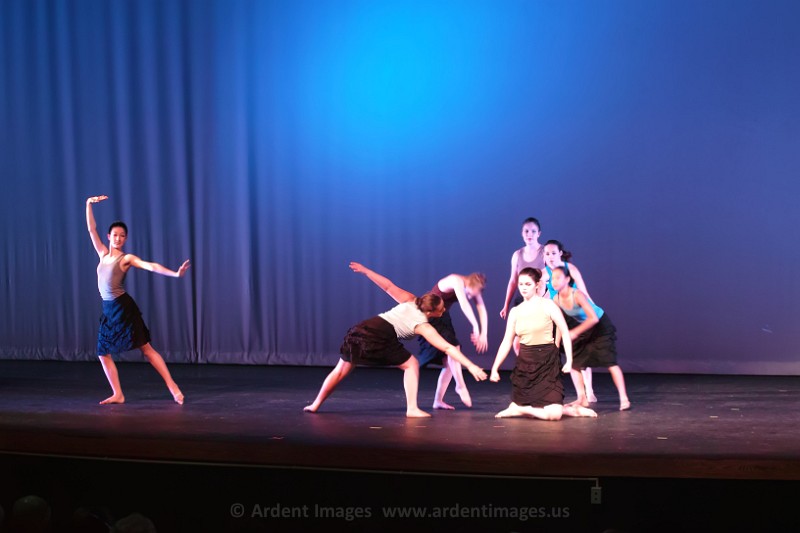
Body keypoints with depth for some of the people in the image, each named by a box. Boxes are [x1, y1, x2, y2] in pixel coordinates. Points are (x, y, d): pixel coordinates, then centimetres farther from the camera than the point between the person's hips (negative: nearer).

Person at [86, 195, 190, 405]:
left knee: (146, 348, -10)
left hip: (123, 307, -6)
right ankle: (118, 394, 11)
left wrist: (175, 273, -28)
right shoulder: (103, 254, 12)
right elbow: (91, 229, 13)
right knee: (103, 353, 4)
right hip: (108, 309, 6)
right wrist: (89, 204, 8)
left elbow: (151, 266, -15)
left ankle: (172, 386, -10)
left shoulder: (127, 258, -3)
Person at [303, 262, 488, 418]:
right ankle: (412, 409, 3)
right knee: (411, 364, 10)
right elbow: (448, 348, 1)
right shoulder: (424, 327, 4)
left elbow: (388, 286, 16)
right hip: (378, 338, -6)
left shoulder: (410, 300, 17)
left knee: (341, 369, 20)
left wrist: (365, 270, 23)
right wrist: (471, 366, 1)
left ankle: (315, 404, 29)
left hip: (360, 330, 6)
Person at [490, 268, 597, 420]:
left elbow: (565, 332, -3)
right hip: (524, 364, 4)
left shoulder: (548, 305, -3)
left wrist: (569, 360, -9)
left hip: (547, 363, -4)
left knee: (554, 414, -19)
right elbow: (507, 342, 8)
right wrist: (495, 368, 2)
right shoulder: (515, 311, 7)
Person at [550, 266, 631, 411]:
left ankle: (624, 399, -5)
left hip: (601, 325, -7)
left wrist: (575, 332, -35)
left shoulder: (577, 295, -33)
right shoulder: (556, 300, -13)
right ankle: (582, 399, 11)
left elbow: (593, 318, -38)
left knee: (610, 362, -11)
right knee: (573, 362, 2)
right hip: (583, 327, 7)